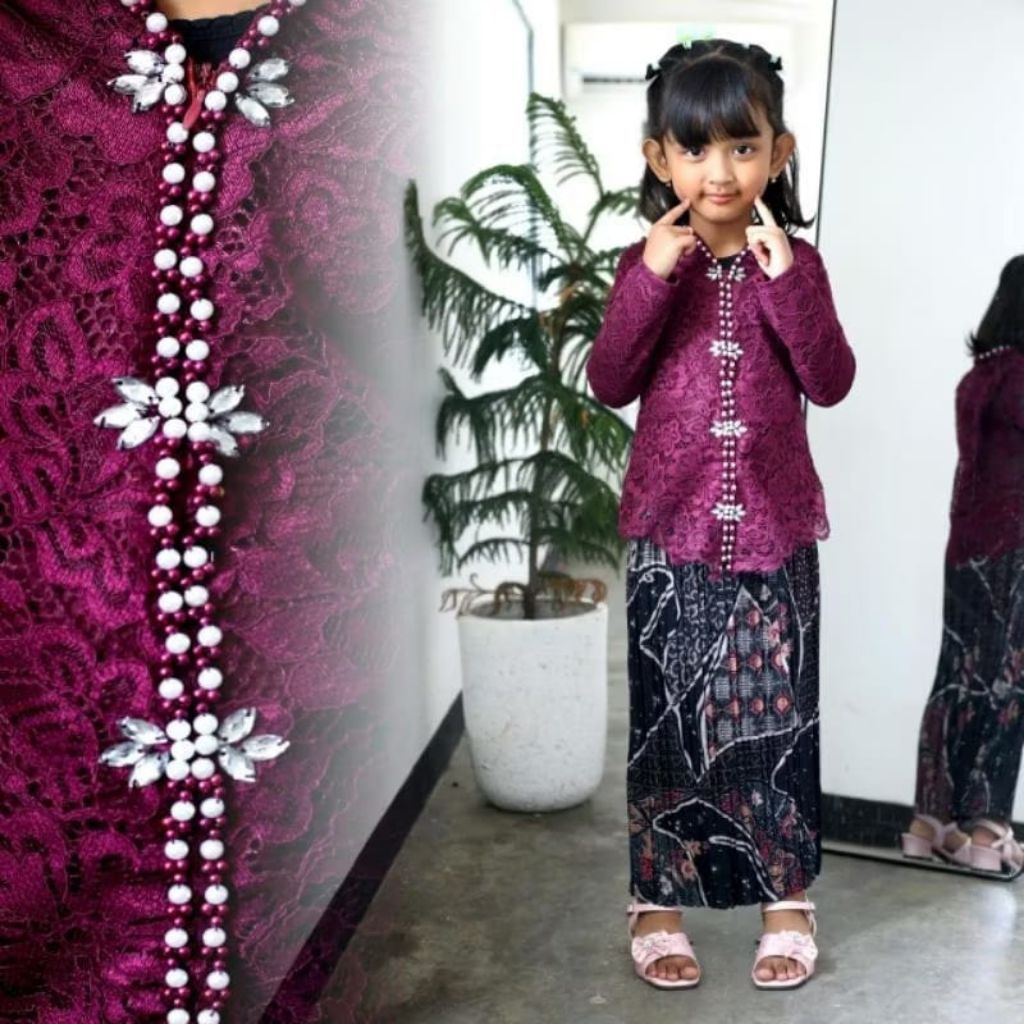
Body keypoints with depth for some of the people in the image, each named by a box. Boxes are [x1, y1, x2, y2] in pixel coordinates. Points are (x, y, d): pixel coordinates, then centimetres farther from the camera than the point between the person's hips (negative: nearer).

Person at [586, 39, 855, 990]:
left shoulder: (794, 263, 1)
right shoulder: (647, 264, 0)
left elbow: (830, 383, -10)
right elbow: (609, 384, -11)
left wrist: (786, 279, -20)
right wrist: (652, 278, -20)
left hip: (773, 527, 1)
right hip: (671, 529, 0)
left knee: (778, 715, 8)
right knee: (665, 716, 7)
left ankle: (787, 896, 26)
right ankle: (656, 899, 22)